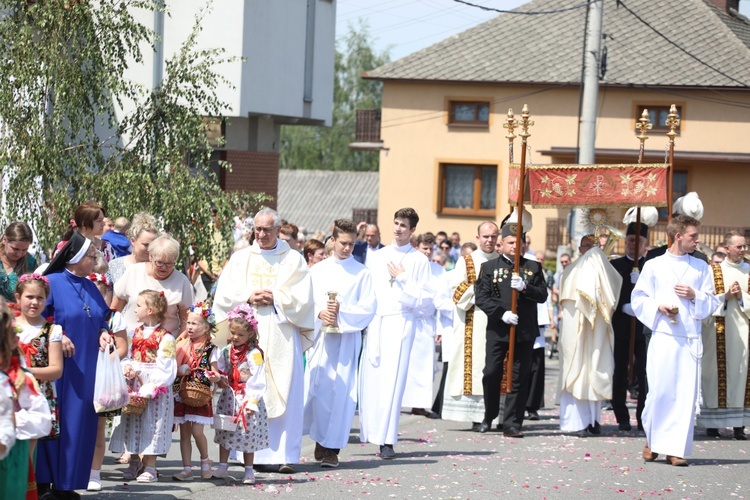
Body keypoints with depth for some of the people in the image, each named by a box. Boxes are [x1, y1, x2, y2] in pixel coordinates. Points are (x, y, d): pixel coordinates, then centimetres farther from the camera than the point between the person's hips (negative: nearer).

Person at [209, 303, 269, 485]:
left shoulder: (254, 354, -12)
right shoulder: (226, 352, 6)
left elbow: (258, 381, -14)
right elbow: (221, 371, 12)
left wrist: (251, 402, -19)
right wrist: (218, 378, -12)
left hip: (246, 399, -5)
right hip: (229, 398, 5)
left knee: (248, 435, 1)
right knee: (225, 434, 8)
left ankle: (249, 471, 10)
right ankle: (222, 467, 17)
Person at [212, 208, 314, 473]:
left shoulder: (293, 260, 10)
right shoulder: (241, 258, 16)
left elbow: (302, 297, 1)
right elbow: (225, 292, 6)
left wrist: (274, 299, -11)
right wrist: (249, 297, -10)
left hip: (280, 334, -2)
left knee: (284, 392, -7)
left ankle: (282, 454, -8)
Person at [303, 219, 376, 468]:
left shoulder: (362, 273, 5)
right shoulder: (317, 271, 12)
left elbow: (369, 308, -1)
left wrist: (342, 314, -13)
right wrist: (320, 313, -13)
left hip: (348, 337, -2)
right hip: (320, 335, 2)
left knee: (341, 390, -5)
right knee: (316, 387, -4)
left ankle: (332, 447, -1)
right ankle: (322, 440, 10)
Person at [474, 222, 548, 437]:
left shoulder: (533, 267, 12)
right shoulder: (489, 267, 8)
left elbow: (542, 295, 4)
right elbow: (481, 298, 0)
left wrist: (525, 288, -15)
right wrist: (502, 313, -14)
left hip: (524, 332, 1)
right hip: (497, 330, -1)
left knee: (519, 378, -1)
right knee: (491, 374, -3)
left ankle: (512, 424, 2)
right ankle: (488, 417, 18)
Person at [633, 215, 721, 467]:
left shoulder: (701, 267, 12)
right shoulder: (654, 266, 6)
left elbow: (712, 302, 12)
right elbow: (638, 299, 7)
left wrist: (694, 296, -6)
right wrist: (658, 307, -10)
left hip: (690, 339, 2)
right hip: (663, 336, -2)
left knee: (686, 393, -4)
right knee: (660, 391, -7)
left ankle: (675, 448, 1)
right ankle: (652, 440, 14)